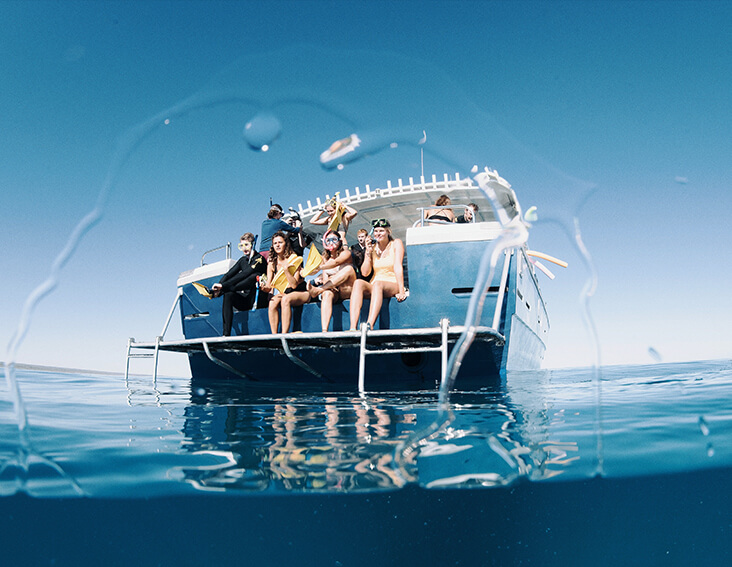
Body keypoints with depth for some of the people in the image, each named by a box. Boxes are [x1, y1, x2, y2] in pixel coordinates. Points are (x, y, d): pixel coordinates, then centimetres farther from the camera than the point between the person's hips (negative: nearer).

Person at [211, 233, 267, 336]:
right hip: (243, 300, 6)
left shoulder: (259, 259, -7)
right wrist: (218, 287, -15)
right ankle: (226, 334, -31)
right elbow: (229, 274, 5)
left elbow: (242, 275, -19)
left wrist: (222, 286, -25)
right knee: (228, 294, -24)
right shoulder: (243, 260, 16)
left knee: (254, 276, -31)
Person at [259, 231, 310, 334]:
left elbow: (294, 285, -19)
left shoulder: (294, 259, -13)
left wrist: (286, 269, -30)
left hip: (302, 292, -4)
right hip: (284, 292, 4)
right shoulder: (272, 262, 1)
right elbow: (269, 286, -2)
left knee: (285, 299, -34)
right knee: (272, 302, -26)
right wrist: (265, 288, -25)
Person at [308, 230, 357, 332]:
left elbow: (336, 263, -21)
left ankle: (318, 290, -34)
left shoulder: (345, 253, 1)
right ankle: (324, 331, -50)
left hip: (346, 290, -3)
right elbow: (325, 276, 8)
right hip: (332, 290, 3)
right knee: (327, 294, -35)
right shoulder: (325, 257, 17)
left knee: (349, 268, -30)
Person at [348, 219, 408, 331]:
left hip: (392, 286, -3)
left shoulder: (396, 243, 4)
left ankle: (369, 326, -57)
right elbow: (365, 272, 6)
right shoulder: (372, 247, 14)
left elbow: (398, 267, -10)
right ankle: (353, 328, -46)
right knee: (358, 282, -30)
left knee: (377, 284, -38)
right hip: (373, 287, 4)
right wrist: (368, 253, -5)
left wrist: (401, 291, -20)